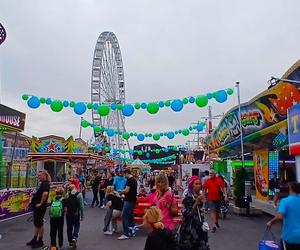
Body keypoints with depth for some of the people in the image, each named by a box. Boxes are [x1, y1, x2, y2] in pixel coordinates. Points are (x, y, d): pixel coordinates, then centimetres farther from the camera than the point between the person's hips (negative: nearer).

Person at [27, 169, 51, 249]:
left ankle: (40, 241, 13)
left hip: (40, 207, -10)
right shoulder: (42, 183, 13)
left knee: (39, 224, 1)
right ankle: (35, 239, 30)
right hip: (36, 206, 10)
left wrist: (41, 203, -28)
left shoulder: (45, 184, -19)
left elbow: (45, 193, -37)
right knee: (36, 223, 18)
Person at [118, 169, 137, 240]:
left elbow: (126, 190, -21)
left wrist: (121, 191, -2)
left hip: (128, 201, -10)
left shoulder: (129, 180, -16)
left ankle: (125, 234, -7)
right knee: (130, 215, 17)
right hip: (133, 200, 10)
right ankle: (131, 231, 24)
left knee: (124, 217, -7)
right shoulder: (134, 180, 14)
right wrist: (124, 192, 21)